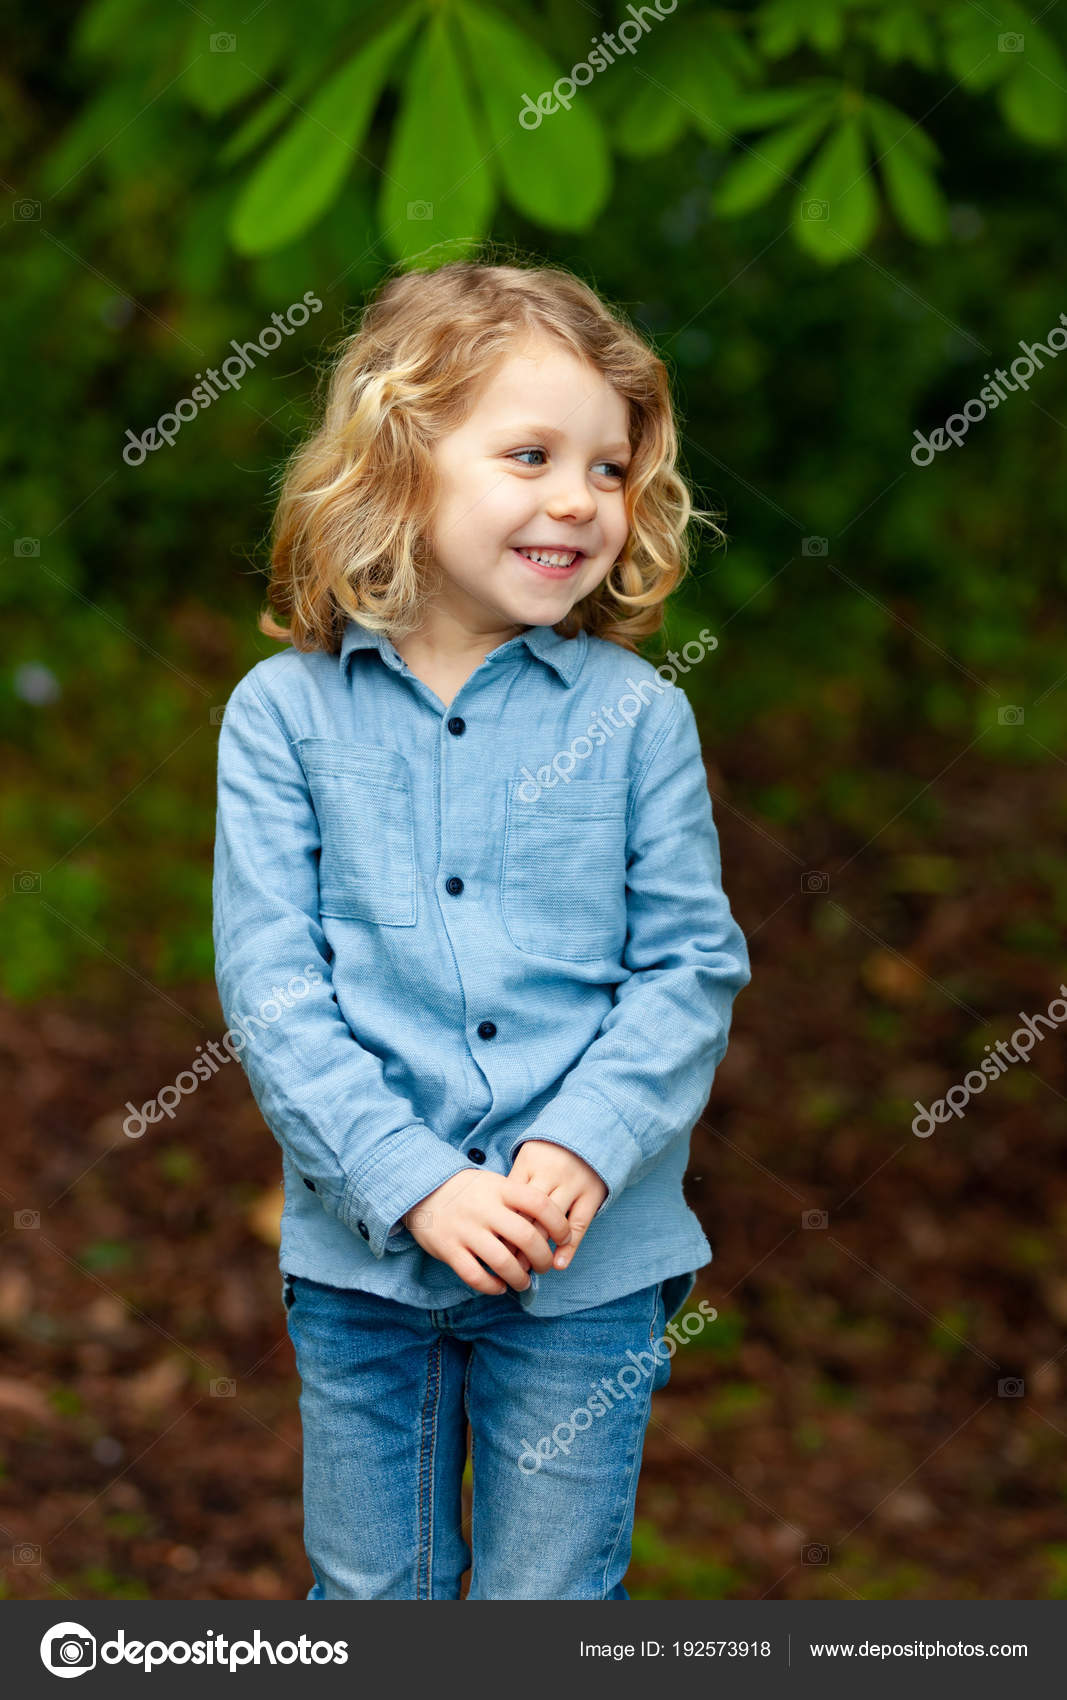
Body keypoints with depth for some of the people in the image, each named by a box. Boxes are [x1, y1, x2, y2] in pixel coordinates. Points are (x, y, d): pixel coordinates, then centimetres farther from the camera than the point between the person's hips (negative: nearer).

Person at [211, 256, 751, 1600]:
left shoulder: (637, 711, -3)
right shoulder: (283, 711, -4)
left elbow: (692, 964, -2)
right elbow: (271, 982, -7)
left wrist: (583, 1148, -17)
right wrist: (414, 1183, -17)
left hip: (589, 1251, 0)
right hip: (361, 1248, 1)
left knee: (552, 1598, 10)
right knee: (370, 1596, 16)